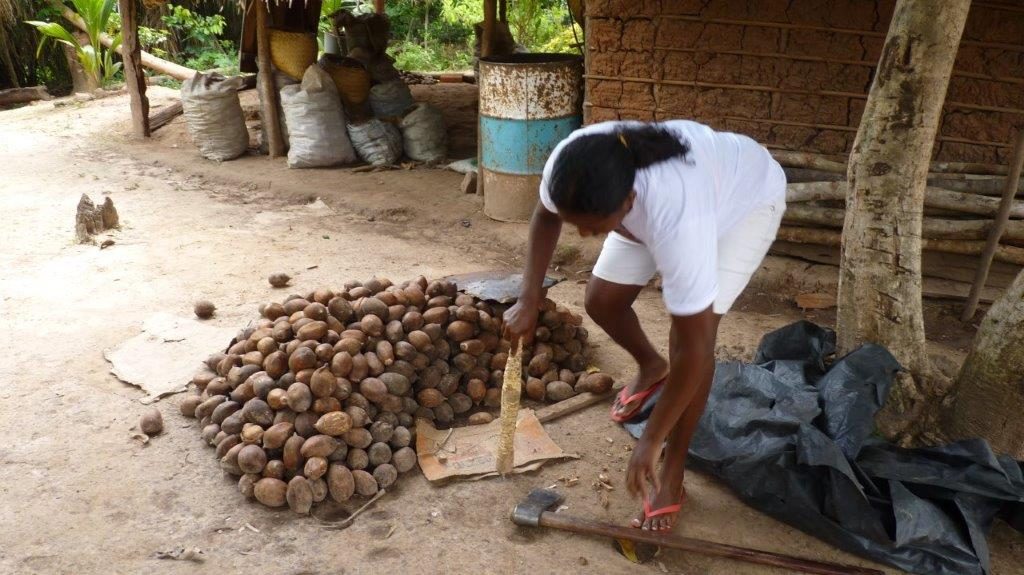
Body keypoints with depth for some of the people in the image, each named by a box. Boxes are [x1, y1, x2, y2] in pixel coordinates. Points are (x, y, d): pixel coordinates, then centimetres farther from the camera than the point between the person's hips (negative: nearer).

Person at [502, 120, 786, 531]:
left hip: (746, 195, -6)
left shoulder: (676, 218, -47)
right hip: (663, 184, 6)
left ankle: (672, 476, -3)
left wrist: (651, 440, -29)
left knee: (695, 331, -20)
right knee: (601, 301, 3)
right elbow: (546, 216, -6)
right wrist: (529, 300, -12)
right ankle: (652, 368, 37)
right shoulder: (570, 166, -33)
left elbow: (693, 348, -39)